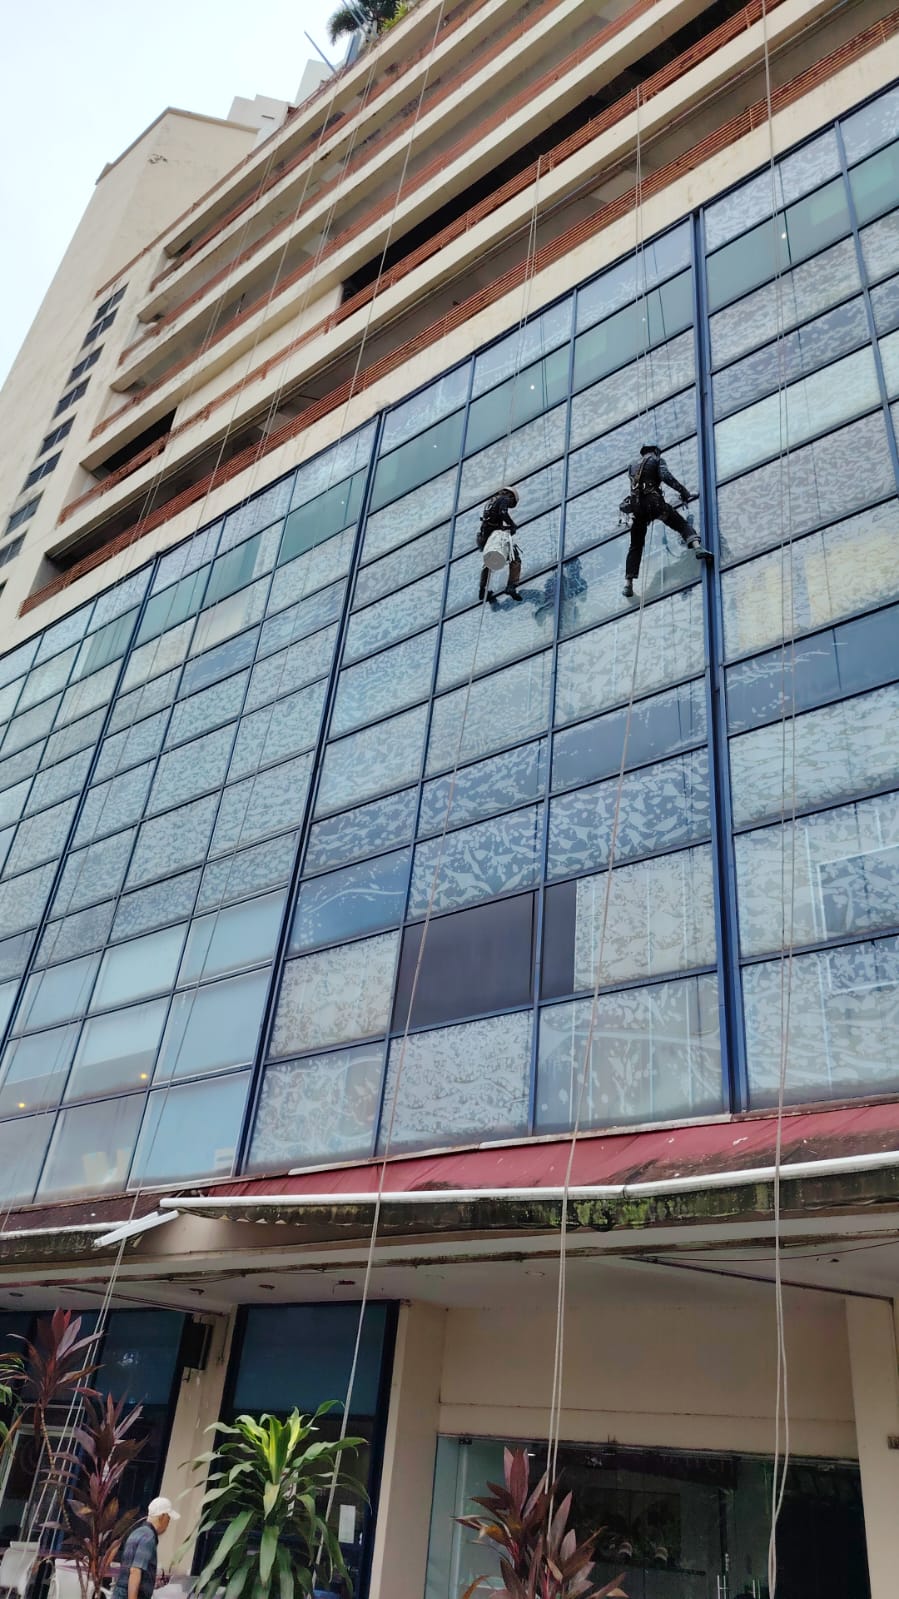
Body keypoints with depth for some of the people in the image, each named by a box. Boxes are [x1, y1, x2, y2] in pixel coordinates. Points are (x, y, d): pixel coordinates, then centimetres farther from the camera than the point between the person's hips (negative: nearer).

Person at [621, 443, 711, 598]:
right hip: (653, 502, -4)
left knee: (635, 546, 10)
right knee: (683, 524, 2)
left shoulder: (632, 466, 26)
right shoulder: (656, 460, 11)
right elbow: (666, 476, -7)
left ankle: (628, 584, 3)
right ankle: (697, 546, -27)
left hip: (636, 506, 4)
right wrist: (684, 491, -8)